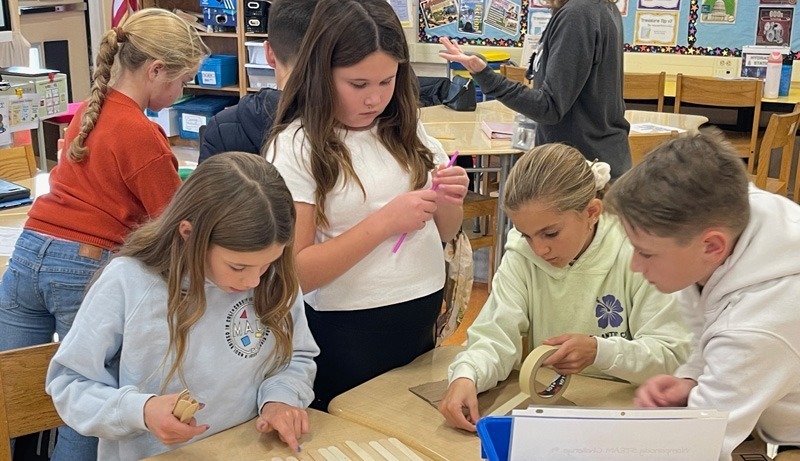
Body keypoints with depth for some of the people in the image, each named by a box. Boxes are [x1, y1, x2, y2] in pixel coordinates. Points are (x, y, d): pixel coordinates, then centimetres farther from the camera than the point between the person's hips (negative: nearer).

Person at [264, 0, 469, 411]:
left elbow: (443, 234, 11)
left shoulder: (406, 130, 3)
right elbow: (294, 273, -17)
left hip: (424, 322, 5)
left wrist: (449, 203, -10)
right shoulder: (294, 147, -13)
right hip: (348, 335, -5)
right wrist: (383, 222, -24)